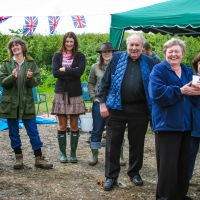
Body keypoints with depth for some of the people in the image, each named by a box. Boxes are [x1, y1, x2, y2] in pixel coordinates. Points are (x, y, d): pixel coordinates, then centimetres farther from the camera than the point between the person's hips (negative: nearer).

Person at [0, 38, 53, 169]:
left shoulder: (31, 63, 3)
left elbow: (37, 81, -2)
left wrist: (30, 78, -23)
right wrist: (12, 77, -22)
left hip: (26, 103, -1)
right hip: (11, 103, 1)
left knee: (33, 132, 1)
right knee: (14, 132, 8)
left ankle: (39, 158, 8)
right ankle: (18, 157, 19)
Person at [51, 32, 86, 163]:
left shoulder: (80, 56, 4)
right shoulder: (57, 56, 6)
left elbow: (80, 71, -13)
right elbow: (55, 73, -8)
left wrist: (64, 69, -9)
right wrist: (72, 73, -12)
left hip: (75, 94, 0)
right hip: (61, 93, 0)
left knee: (74, 125, 5)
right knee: (62, 126, 4)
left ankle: (73, 153, 14)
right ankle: (62, 153, 13)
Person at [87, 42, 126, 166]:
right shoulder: (95, 67, 5)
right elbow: (90, 84, 11)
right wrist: (93, 97, 0)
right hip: (99, 102, 1)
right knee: (97, 130, 6)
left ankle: (120, 156, 14)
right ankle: (95, 156, 16)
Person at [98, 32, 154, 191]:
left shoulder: (149, 62, 3)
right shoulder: (117, 58, 1)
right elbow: (105, 82, 2)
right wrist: (102, 103, -4)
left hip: (139, 110, 1)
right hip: (116, 108, -1)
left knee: (137, 143, 11)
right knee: (113, 143, 3)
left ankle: (135, 172, 28)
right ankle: (111, 176, 13)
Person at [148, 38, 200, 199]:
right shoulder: (159, 70, -4)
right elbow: (157, 93, -21)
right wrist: (181, 91, -18)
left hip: (185, 124, 6)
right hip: (167, 124, -6)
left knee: (184, 163, 11)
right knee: (168, 164, -6)